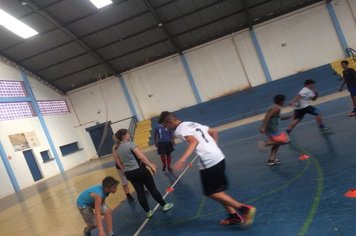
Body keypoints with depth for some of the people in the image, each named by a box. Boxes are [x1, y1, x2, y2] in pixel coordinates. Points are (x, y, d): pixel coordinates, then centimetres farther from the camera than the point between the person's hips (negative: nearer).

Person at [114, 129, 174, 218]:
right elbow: (141, 157, -22)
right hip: (139, 170, -7)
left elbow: (120, 164, 14)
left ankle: (148, 212, 20)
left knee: (140, 192, 13)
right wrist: (151, 165, -16)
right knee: (152, 189, 8)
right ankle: (164, 205, 22)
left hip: (129, 173, 7)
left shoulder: (118, 150, 8)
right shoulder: (130, 144, -15)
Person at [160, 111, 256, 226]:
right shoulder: (192, 123, 19)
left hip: (208, 162, -9)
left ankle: (244, 208, 2)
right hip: (218, 157, 9)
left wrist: (182, 159, -35)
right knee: (217, 190, 21)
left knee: (211, 193, 7)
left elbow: (194, 141, -27)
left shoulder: (179, 130, -8)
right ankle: (234, 215, 25)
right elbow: (214, 131, 24)